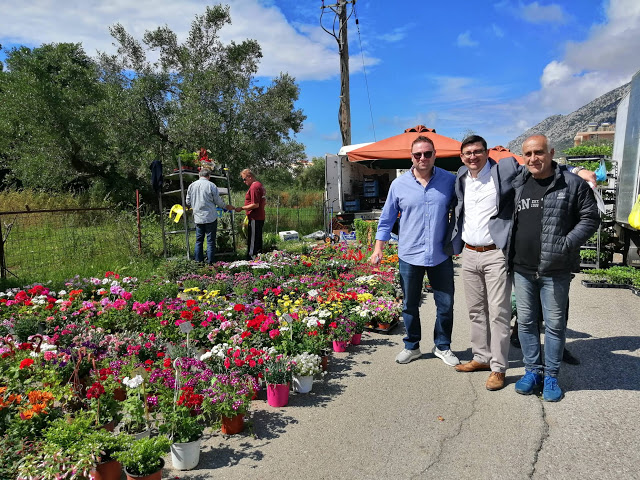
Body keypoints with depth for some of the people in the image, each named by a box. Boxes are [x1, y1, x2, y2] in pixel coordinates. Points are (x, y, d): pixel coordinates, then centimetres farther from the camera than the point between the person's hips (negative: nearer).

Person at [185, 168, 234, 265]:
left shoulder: (192, 185, 5)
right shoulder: (211, 185, -7)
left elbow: (187, 202, 12)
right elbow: (218, 201, -2)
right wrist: (226, 207, 16)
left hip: (198, 218, 4)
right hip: (210, 217, -4)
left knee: (199, 240, 12)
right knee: (211, 240, 2)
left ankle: (198, 260, 15)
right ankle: (210, 261, 3)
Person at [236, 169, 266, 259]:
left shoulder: (254, 187, -17)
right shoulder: (260, 185, 14)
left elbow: (255, 205, -22)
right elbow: (264, 202, 21)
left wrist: (242, 208, -15)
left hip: (254, 219, -10)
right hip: (260, 217, 10)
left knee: (252, 241, -5)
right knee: (258, 240, 16)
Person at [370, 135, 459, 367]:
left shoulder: (449, 180, -1)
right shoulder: (399, 184, -1)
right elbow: (387, 219, 6)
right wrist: (378, 248, 2)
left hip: (441, 255, 0)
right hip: (409, 255, 0)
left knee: (445, 304, 9)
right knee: (410, 305, 12)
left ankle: (442, 346, 29)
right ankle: (411, 346, 30)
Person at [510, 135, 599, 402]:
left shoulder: (572, 184, -3)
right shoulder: (516, 185, 8)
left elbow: (590, 218, -1)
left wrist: (567, 244, -13)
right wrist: (510, 249, 7)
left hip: (555, 270, -3)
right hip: (521, 269, 4)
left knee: (555, 324, 6)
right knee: (526, 321, 11)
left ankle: (551, 377, 22)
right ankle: (532, 371, 26)